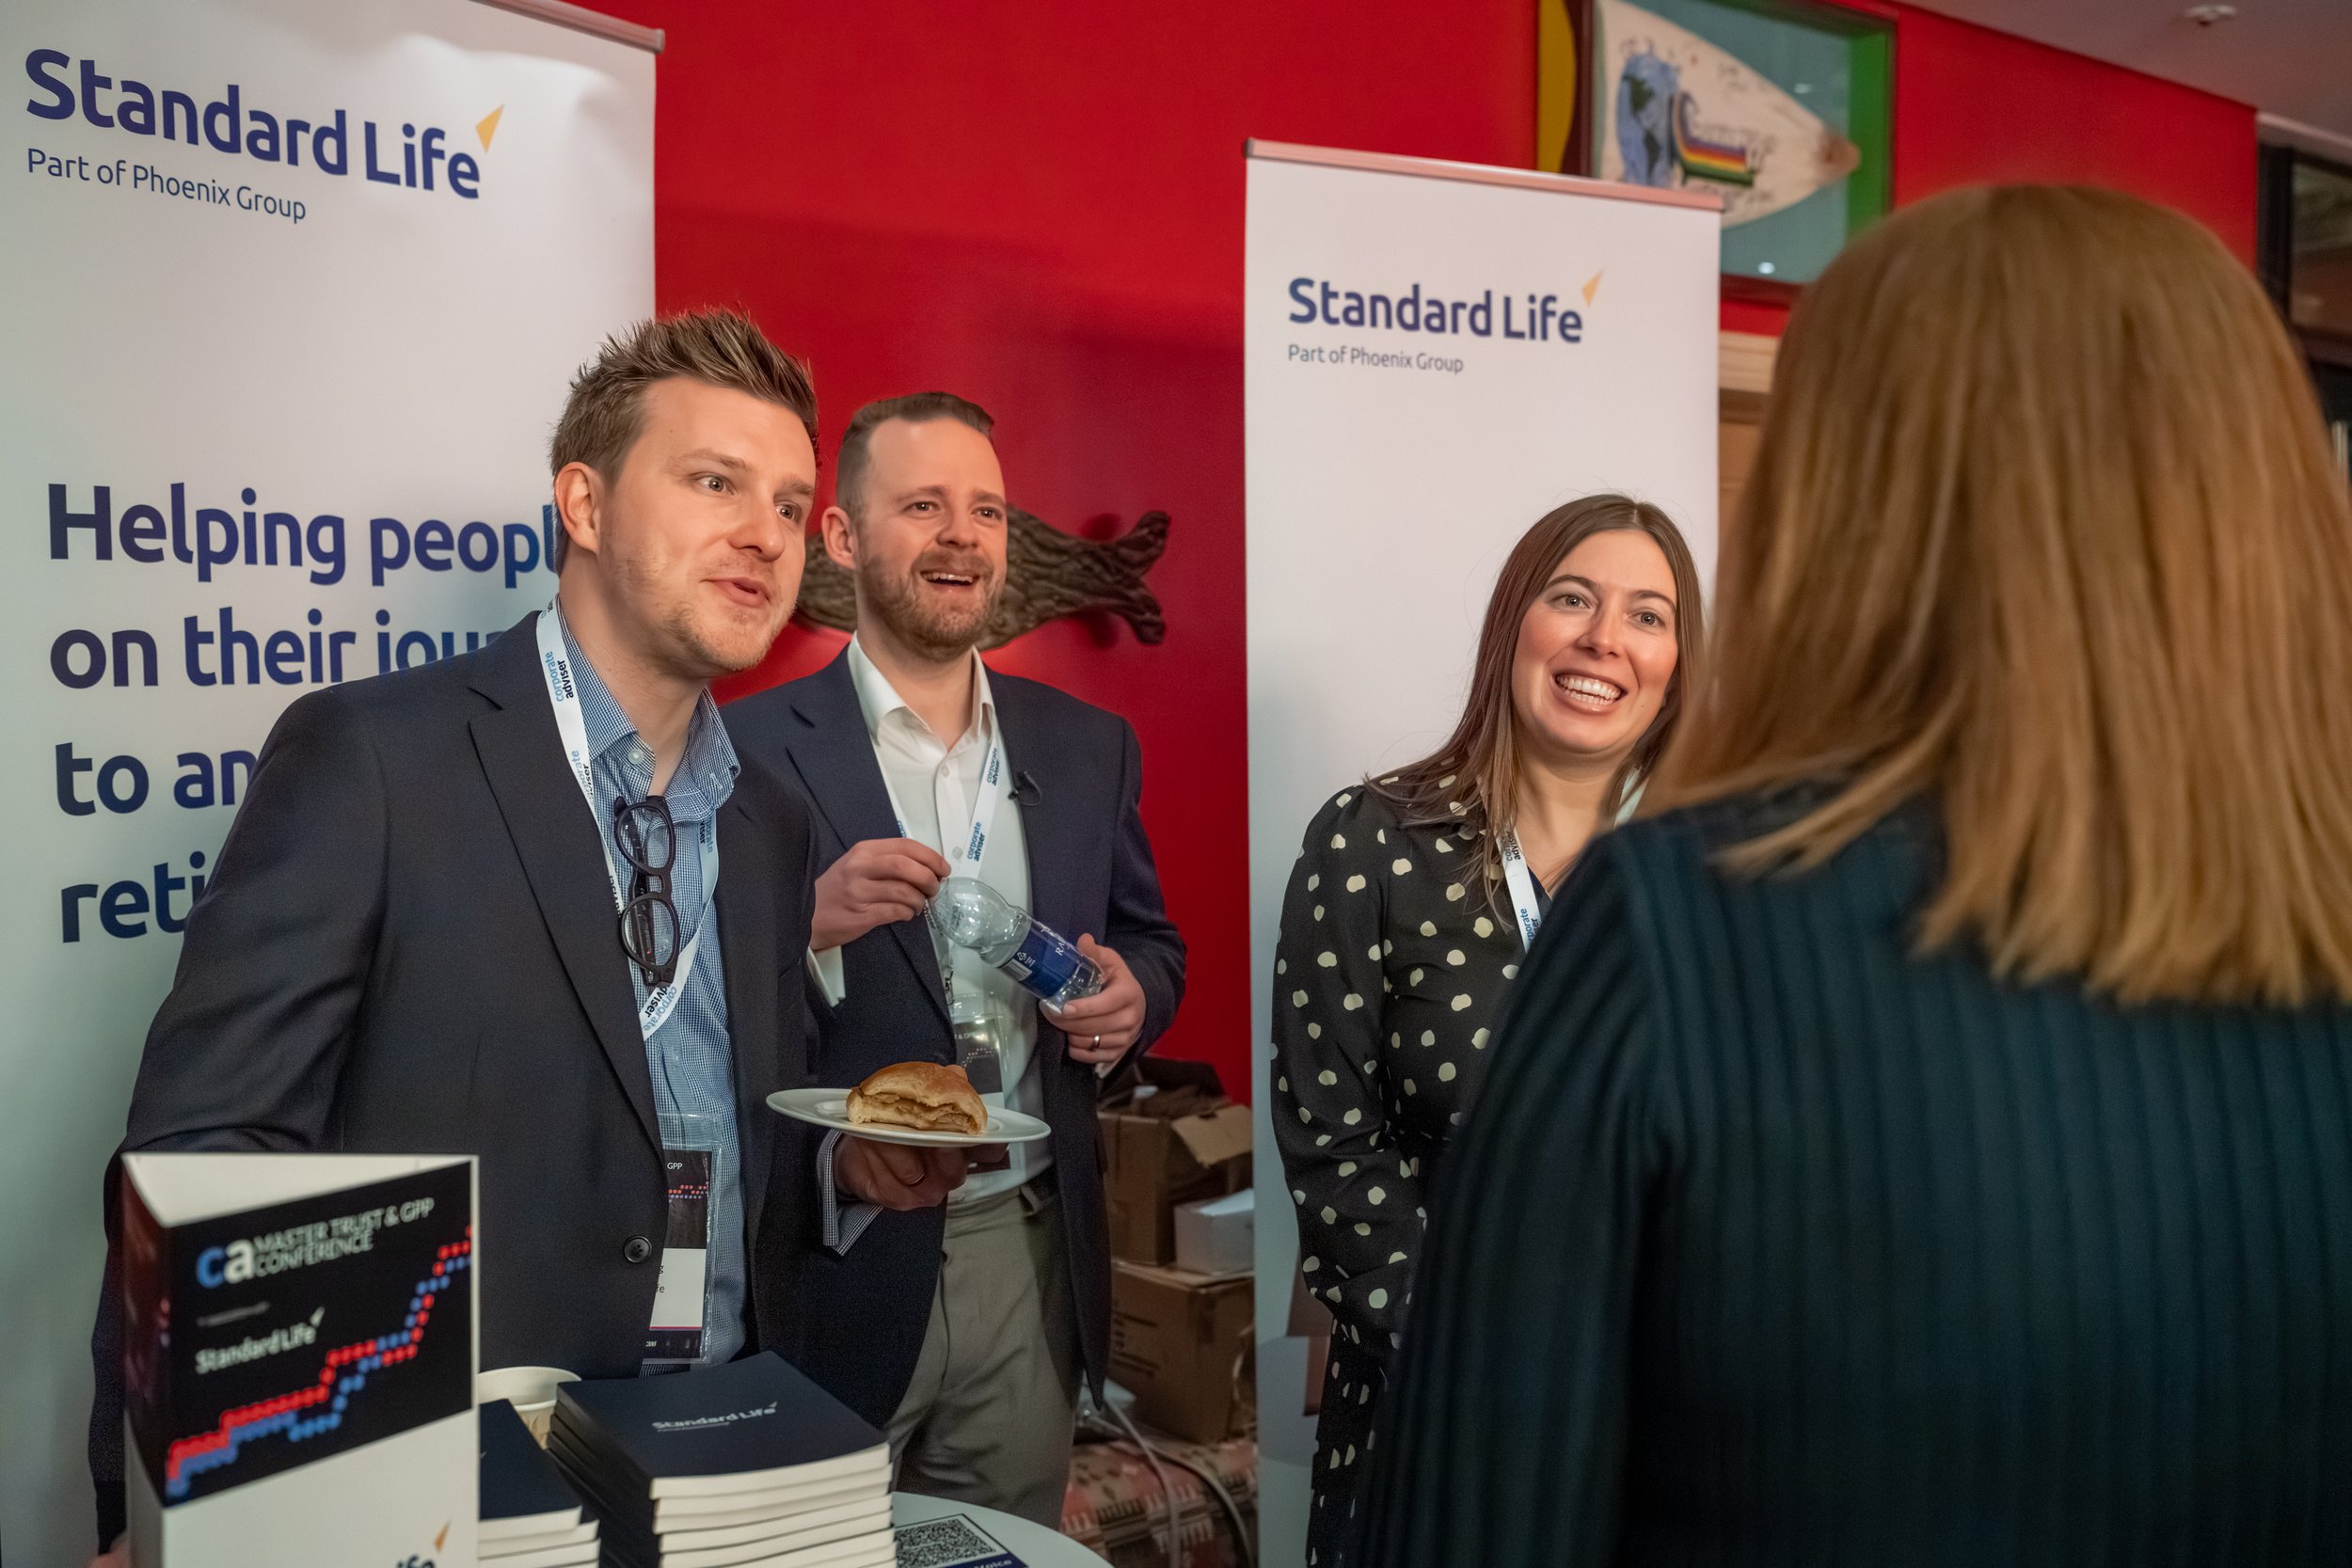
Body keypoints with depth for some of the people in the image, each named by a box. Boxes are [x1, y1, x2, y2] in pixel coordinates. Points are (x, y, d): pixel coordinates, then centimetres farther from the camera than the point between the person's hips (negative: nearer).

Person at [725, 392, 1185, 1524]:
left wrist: (1129, 995, -7)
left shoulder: (1087, 744, 7)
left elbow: (1151, 945, 14)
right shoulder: (752, 748, -7)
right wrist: (810, 922, -26)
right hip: (831, 1265, -4)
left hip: (1029, 1253, 4)